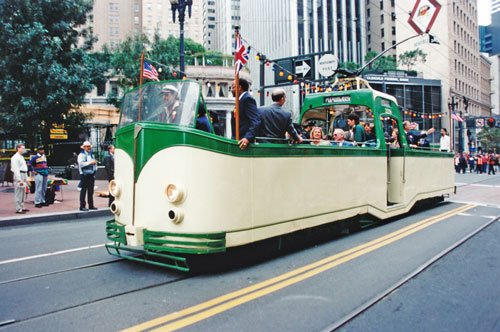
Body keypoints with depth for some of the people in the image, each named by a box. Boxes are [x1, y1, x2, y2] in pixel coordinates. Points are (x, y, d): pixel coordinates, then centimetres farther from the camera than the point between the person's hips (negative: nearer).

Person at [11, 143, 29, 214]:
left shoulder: (21, 157, 19)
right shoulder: (15, 157, -11)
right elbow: (16, 169, -18)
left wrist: (26, 178, 19)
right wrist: (19, 179, -23)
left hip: (24, 175, 10)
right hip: (18, 176, -10)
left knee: (23, 193, 13)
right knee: (18, 193, -9)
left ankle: (22, 207, 20)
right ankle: (18, 209, -7)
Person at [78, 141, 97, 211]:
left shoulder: (91, 155, 20)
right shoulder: (81, 155, -4)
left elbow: (94, 163, 30)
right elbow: (81, 163, -19)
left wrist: (95, 163, 10)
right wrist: (90, 162, -22)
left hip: (91, 175, 7)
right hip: (85, 175, -7)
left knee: (91, 191, 10)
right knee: (83, 190, -6)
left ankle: (91, 205, 16)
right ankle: (82, 206, -3)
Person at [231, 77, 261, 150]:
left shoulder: (247, 99, -10)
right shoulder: (241, 100, 21)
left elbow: (255, 121, -20)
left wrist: (248, 138, -31)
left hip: (243, 142, -9)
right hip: (238, 141, 9)